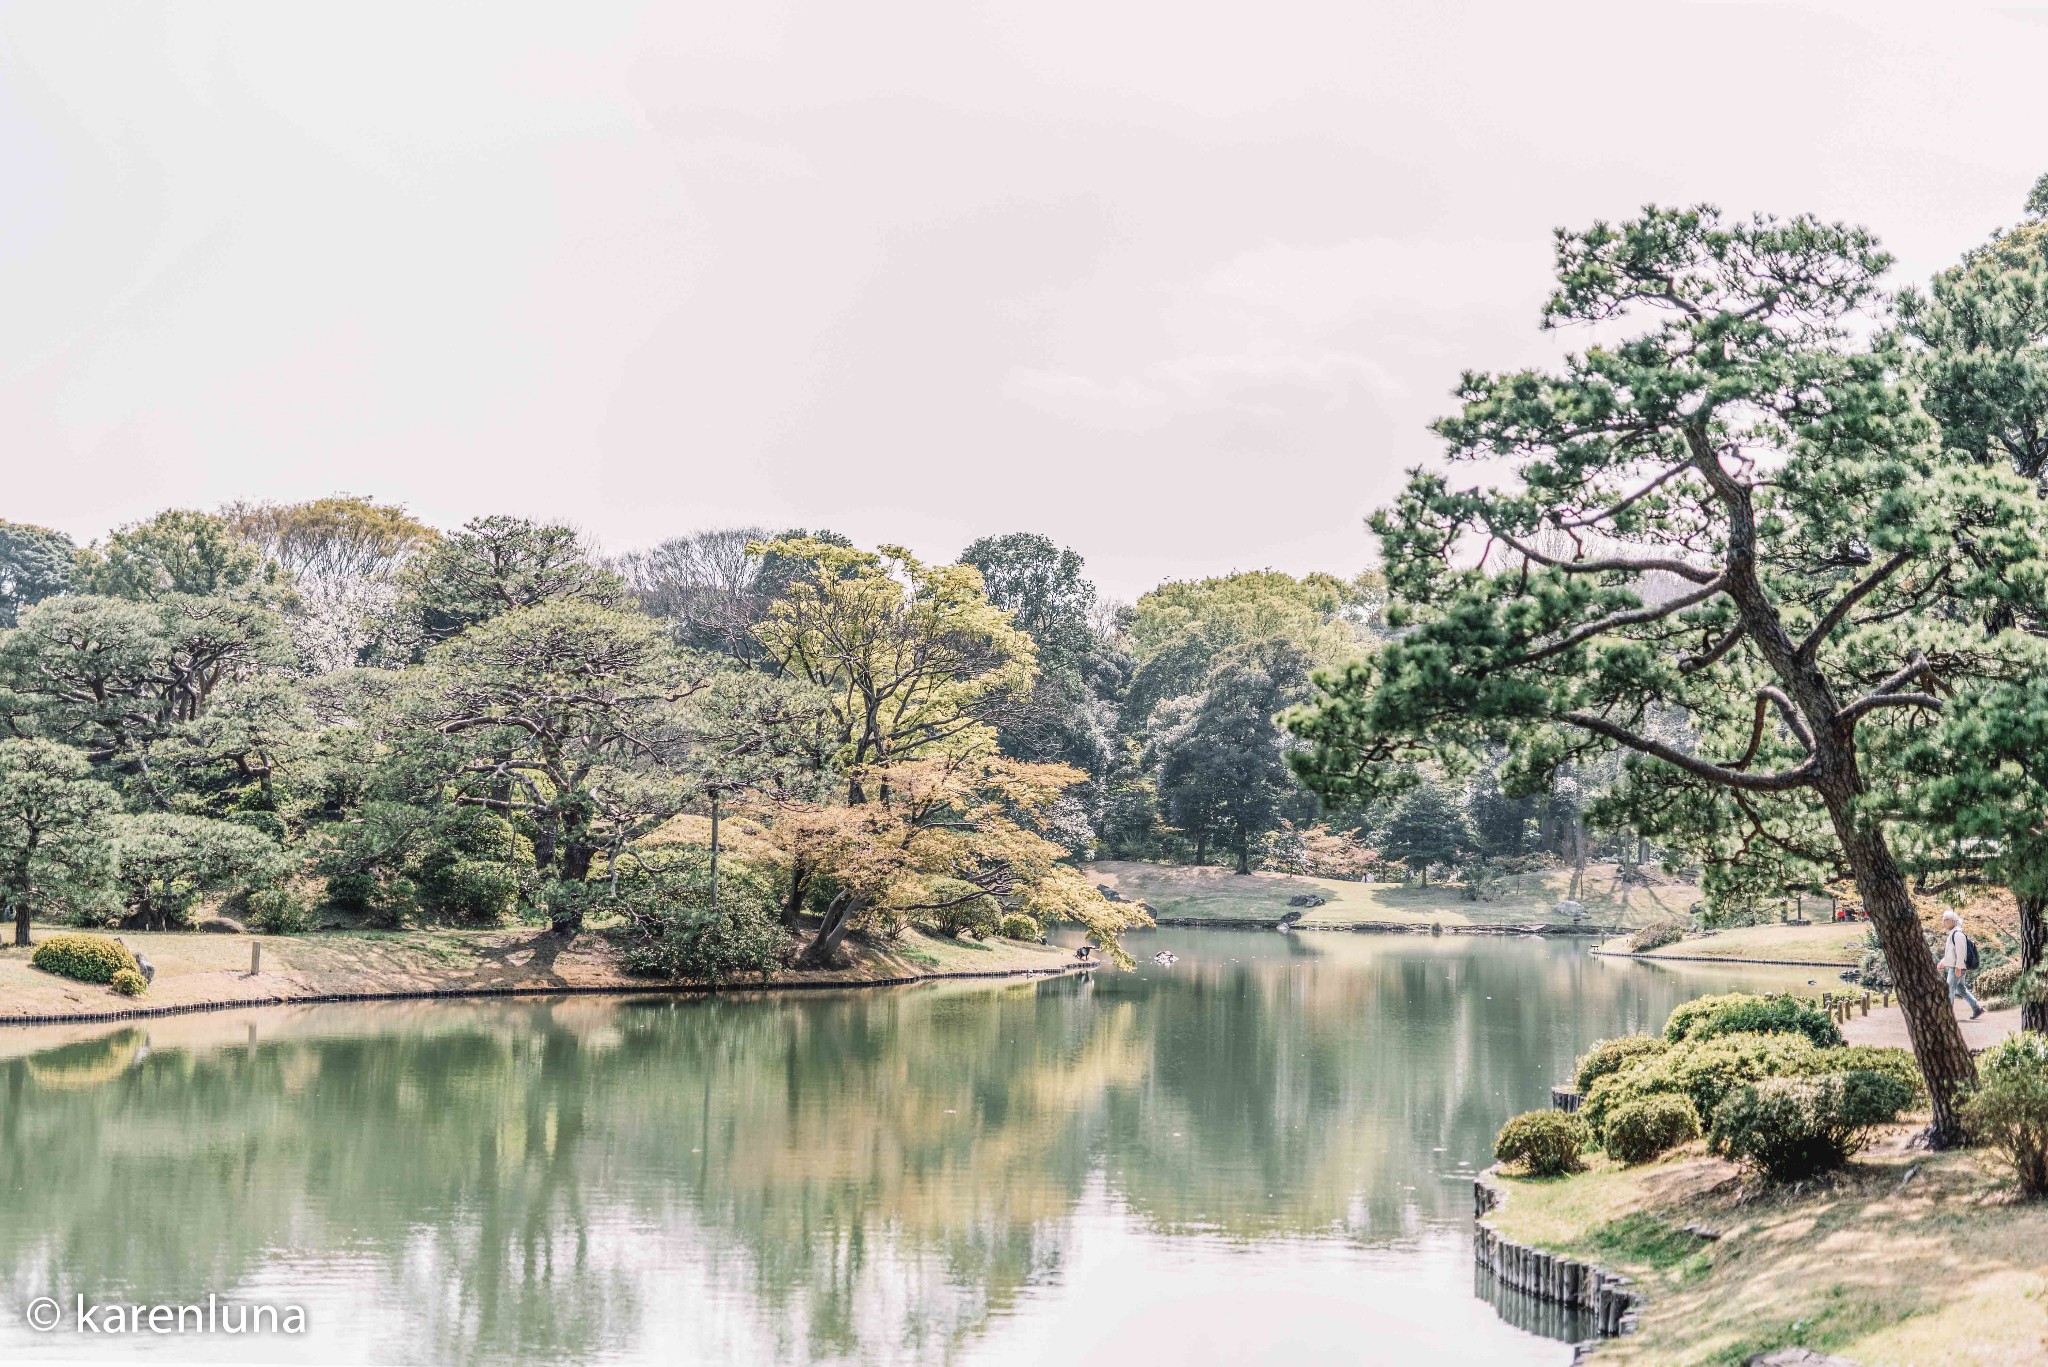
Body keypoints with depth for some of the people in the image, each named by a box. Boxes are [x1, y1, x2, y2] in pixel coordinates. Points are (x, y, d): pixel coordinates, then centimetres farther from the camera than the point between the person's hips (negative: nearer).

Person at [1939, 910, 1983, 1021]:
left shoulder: (1957, 934, -16)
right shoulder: (1952, 934, 16)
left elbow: (1960, 951, -22)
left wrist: (1958, 967, -25)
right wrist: (1943, 962, 24)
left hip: (1956, 968, -10)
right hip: (1953, 966, 10)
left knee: (1950, 989, -6)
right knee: (1961, 989, 13)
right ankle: (1977, 1009, 15)